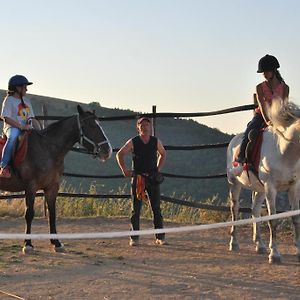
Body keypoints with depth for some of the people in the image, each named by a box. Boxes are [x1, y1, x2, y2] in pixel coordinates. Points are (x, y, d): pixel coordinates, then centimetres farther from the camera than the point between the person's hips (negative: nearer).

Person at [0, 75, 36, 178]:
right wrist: (21, 127, -19)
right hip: (11, 128, -7)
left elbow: (30, 116, 19)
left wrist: (28, 124, -5)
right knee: (13, 136, -39)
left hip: (25, 128, 7)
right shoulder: (9, 100, -2)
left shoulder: (26, 101, 20)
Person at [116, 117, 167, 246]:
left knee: (156, 209, 3)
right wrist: (125, 170, -4)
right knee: (136, 209, 0)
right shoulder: (133, 142, -2)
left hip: (153, 178, 2)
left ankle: (160, 237, 8)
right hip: (137, 178, -2)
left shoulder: (156, 141, 5)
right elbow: (119, 154, 5)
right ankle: (134, 238, 4)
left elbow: (162, 154, 23)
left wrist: (158, 169, 12)